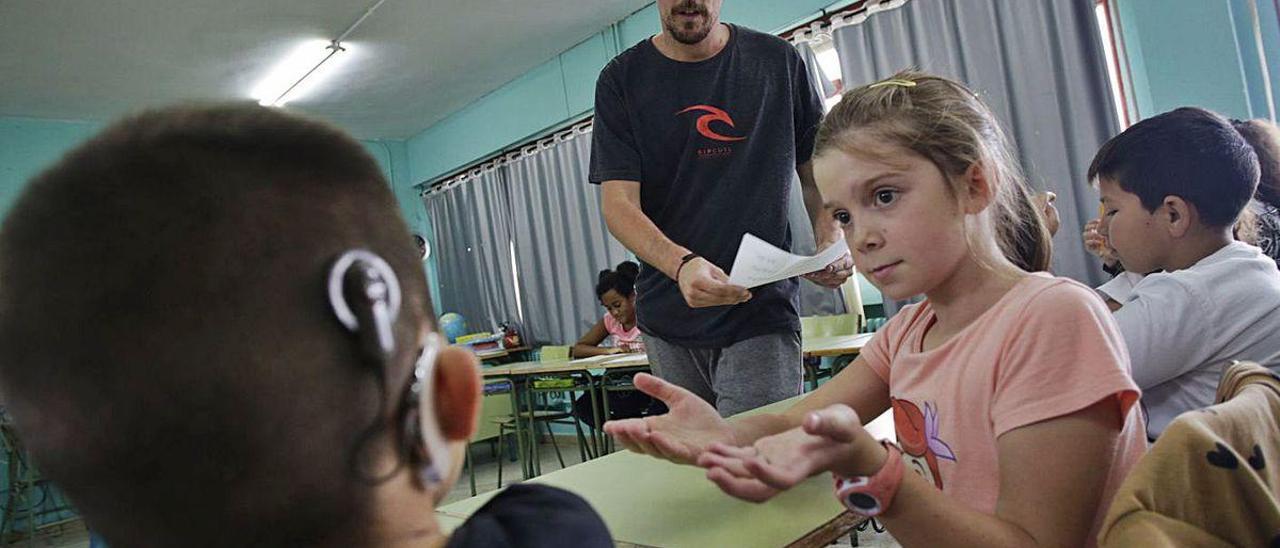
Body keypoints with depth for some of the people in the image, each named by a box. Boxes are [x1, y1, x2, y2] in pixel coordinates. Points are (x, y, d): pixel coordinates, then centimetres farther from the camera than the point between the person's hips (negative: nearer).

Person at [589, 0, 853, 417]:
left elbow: (816, 171, 14)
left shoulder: (778, 61, 7)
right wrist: (680, 265, -25)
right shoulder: (622, 79, 3)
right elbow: (618, 203, -6)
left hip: (763, 310, 0)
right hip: (667, 322, 1)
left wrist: (831, 241, -8)